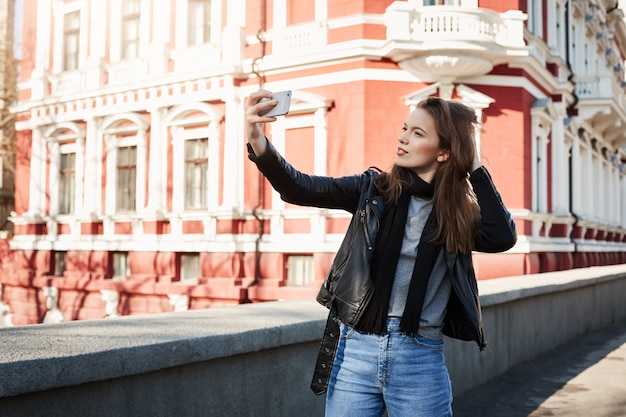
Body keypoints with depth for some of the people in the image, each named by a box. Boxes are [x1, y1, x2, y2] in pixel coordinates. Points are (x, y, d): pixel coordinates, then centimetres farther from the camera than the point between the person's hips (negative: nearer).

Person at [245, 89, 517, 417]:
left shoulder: (459, 213, 3)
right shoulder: (374, 188, 1)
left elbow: (502, 237, -16)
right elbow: (301, 188, -10)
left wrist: (476, 169, -6)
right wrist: (259, 145, -27)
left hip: (420, 360, 0)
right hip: (355, 350, 0)